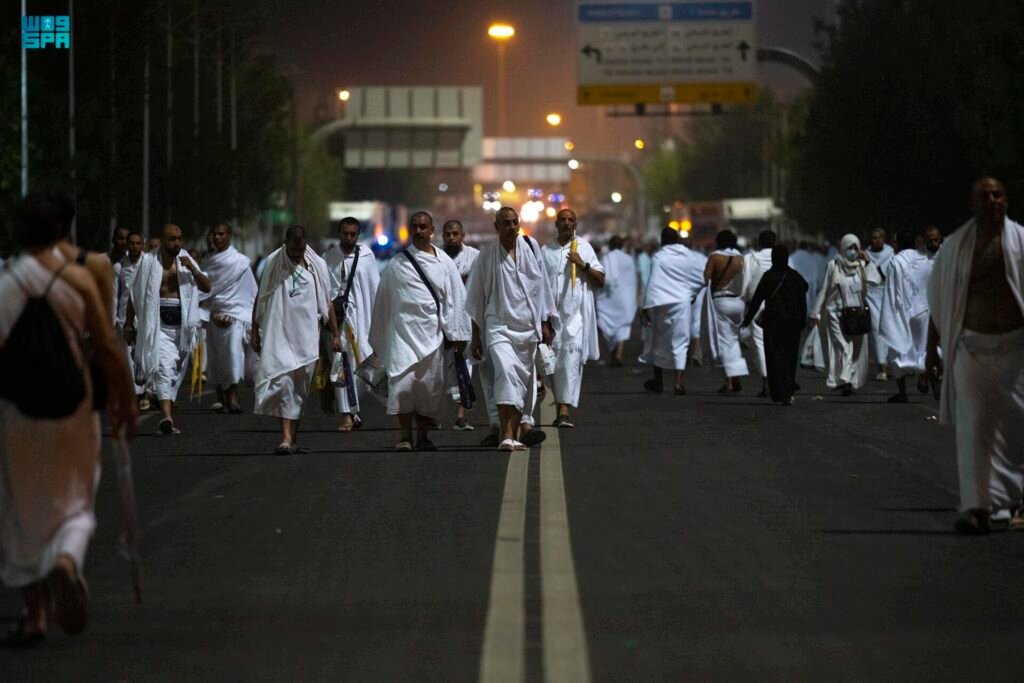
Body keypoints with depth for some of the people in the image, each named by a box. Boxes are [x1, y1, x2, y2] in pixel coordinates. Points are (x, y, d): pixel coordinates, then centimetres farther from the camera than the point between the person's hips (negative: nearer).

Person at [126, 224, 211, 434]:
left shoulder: (185, 260, 10)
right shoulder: (148, 261, 1)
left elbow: (206, 287, 7)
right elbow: (135, 294, 5)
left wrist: (193, 270, -10)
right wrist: (129, 324, 3)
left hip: (181, 324, 4)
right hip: (158, 324, -4)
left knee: (176, 372, 10)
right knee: (164, 367, -18)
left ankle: (168, 418, 22)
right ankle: (167, 417, -29)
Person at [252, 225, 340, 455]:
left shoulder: (317, 266, 5)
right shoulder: (273, 263, 0)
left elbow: (327, 303, 11)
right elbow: (260, 299, 6)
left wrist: (335, 334, 9)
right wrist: (255, 332, 4)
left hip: (306, 337, 3)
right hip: (279, 335, -3)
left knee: (300, 389, 6)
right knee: (282, 382, -15)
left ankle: (293, 439, 13)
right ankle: (286, 438, -22)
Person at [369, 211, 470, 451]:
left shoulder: (444, 263, 7)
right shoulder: (397, 264, 7)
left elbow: (456, 298, 5)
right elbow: (383, 301, 13)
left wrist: (456, 333, -2)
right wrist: (379, 337, 14)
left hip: (432, 330, 1)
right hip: (403, 329, -1)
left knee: (430, 385, 3)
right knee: (402, 381, -14)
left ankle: (423, 436, 16)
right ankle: (405, 437, -12)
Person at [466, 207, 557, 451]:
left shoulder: (530, 247, 5)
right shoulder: (487, 254, -1)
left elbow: (541, 286, 13)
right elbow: (476, 297, 5)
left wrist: (545, 323, 11)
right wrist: (476, 336, 5)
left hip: (528, 324, 4)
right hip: (499, 324, -4)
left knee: (523, 376, 8)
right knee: (505, 371, -21)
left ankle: (521, 424, 20)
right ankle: (506, 433, -30)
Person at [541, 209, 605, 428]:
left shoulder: (584, 248, 5)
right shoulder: (545, 251, 10)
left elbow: (601, 280, 4)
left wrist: (583, 264, -11)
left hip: (576, 313, -2)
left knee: (571, 359, -12)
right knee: (555, 361, 5)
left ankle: (565, 409, -18)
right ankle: (561, 408, 16)